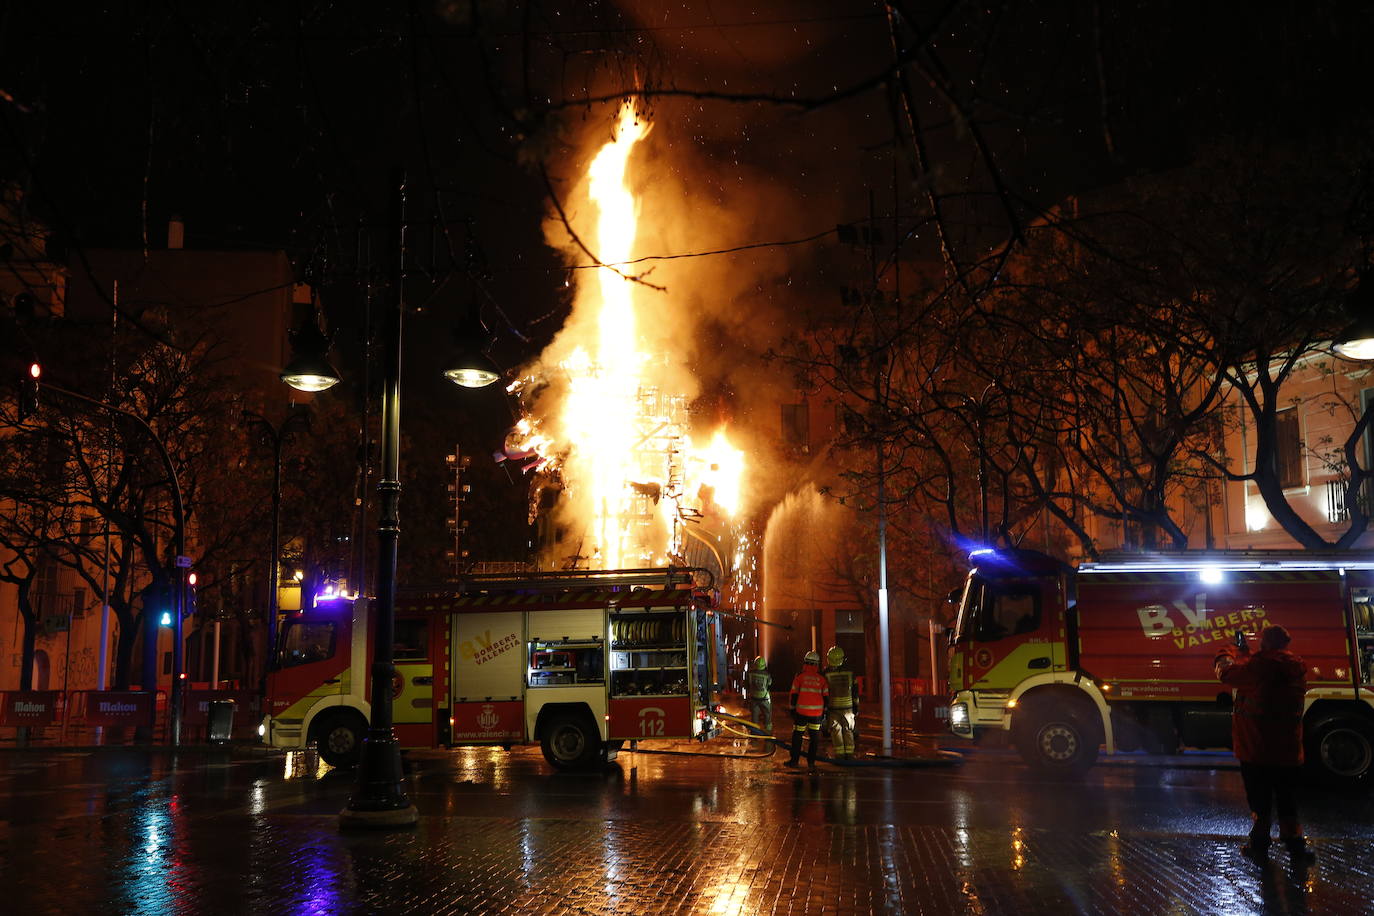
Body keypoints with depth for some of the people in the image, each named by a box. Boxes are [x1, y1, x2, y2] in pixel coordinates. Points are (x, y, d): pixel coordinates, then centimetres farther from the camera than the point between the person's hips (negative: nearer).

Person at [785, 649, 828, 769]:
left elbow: (794, 695, -1)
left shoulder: (799, 677, -3)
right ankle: (811, 761, 11)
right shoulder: (822, 680, 2)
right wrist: (824, 712, 15)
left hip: (801, 711, -1)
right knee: (814, 737, 12)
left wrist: (792, 710, 7)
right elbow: (825, 697, 6)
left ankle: (794, 760, 12)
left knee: (797, 736, 9)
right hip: (817, 713, 2)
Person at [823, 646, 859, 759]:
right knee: (848, 731, 8)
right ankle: (849, 755, 11)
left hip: (833, 708, -1)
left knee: (836, 733, 3)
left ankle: (840, 756, 3)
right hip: (848, 707, 1)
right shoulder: (850, 672, -2)